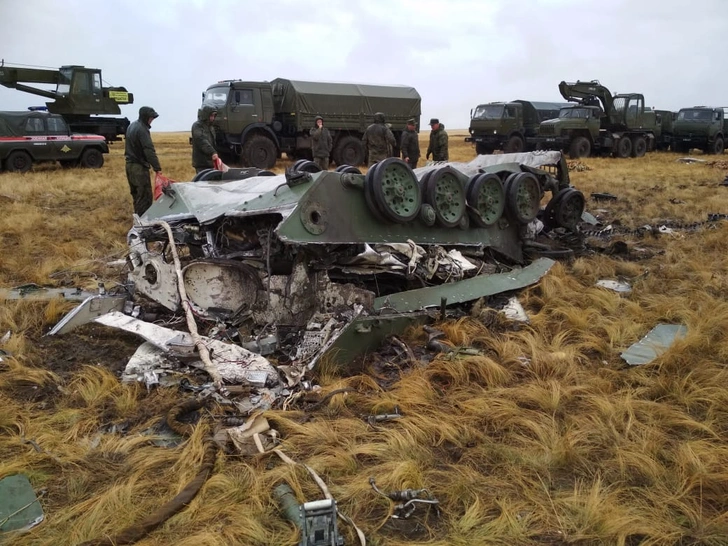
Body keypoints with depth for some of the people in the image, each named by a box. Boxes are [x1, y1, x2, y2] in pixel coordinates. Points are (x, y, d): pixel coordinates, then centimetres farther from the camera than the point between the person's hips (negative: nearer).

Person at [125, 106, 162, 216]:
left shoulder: (132, 126, 13)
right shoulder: (142, 129, -18)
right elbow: (149, 150, -24)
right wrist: (157, 168, -26)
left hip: (130, 164, 10)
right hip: (139, 166, -10)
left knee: (136, 193, 17)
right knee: (145, 195, -8)